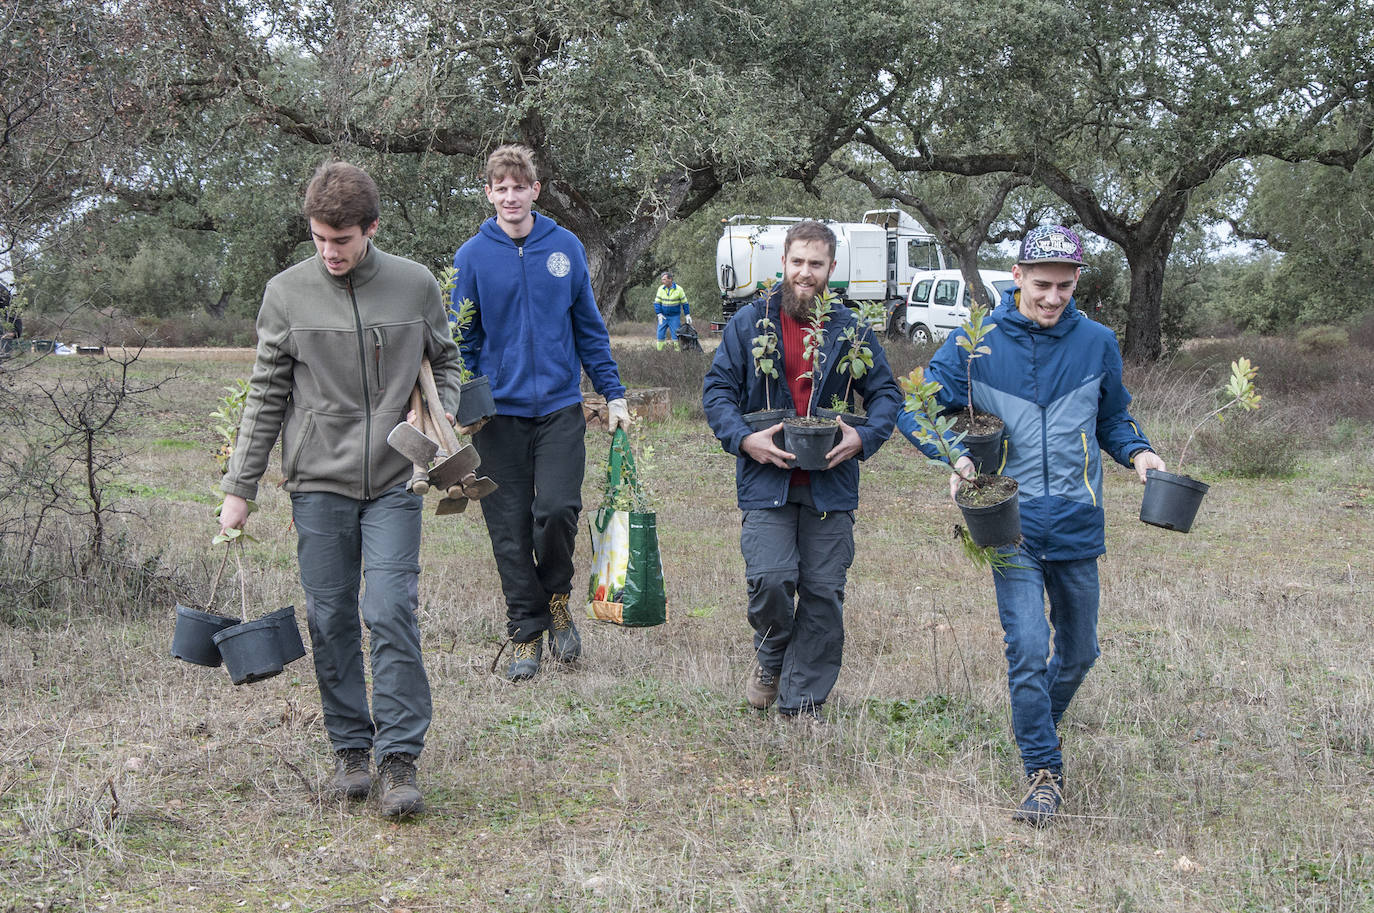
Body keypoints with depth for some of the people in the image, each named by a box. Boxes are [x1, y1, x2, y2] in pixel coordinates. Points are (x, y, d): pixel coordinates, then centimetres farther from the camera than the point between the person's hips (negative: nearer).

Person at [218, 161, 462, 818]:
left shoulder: (416, 286, 1)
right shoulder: (286, 293, 0)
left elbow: (445, 362, 16)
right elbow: (267, 395, 6)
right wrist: (239, 487, 4)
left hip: (394, 481, -1)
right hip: (318, 482, 1)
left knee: (391, 612, -10)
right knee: (331, 620, 4)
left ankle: (399, 759, -5)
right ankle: (351, 749, 18)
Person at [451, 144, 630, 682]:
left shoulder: (565, 248, 4)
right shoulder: (472, 257, 1)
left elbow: (589, 328, 10)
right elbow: (461, 341, 5)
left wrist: (613, 394, 7)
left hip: (560, 406, 0)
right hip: (499, 412, 0)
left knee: (556, 509, -15)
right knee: (510, 531, 3)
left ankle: (557, 595, 13)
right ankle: (526, 635, 16)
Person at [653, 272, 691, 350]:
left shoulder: (678, 289, -7)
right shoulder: (661, 289, -1)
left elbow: (684, 303, 1)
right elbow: (657, 302, 1)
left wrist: (687, 315, -1)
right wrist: (659, 314, -10)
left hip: (675, 317, -2)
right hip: (663, 316, 2)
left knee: (675, 335, -3)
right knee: (660, 334, -1)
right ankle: (659, 351, 5)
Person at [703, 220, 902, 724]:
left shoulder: (851, 329, 7)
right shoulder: (749, 323, 4)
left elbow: (886, 393, 12)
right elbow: (717, 388, 5)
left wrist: (864, 437, -7)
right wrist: (744, 438, -11)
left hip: (831, 485, 2)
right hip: (766, 480, -1)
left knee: (824, 594, 1)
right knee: (770, 579, -17)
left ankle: (802, 703, 14)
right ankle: (772, 656, 17)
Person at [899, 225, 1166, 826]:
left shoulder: (1097, 343, 3)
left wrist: (1136, 452, -5)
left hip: (1077, 523, 3)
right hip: (1012, 522, -3)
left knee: (1079, 652, 15)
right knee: (1028, 649, -14)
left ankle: (1041, 727, 42)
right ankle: (1043, 773, -3)